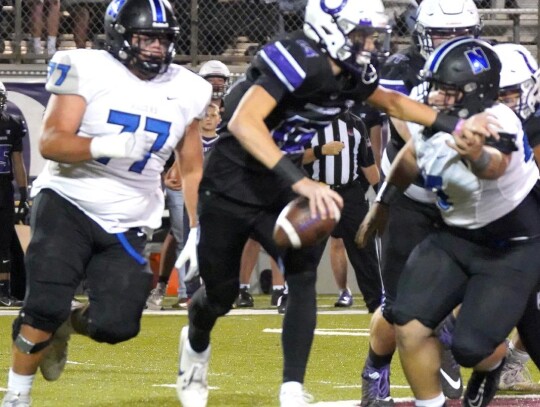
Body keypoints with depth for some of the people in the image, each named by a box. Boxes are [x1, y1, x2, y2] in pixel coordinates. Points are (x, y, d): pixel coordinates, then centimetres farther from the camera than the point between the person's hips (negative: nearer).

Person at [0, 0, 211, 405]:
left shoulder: (186, 91, 4)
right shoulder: (88, 70, -9)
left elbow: (192, 169, 14)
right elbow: (50, 142, -18)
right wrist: (103, 146, -34)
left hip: (127, 225, 4)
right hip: (68, 204, -4)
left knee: (116, 324, -10)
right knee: (46, 305, -16)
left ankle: (66, 325, 25)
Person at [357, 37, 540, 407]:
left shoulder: (495, 126, -32)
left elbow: (495, 165, -57)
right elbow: (411, 158, 12)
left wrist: (478, 157, -80)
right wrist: (383, 203, 24)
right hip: (456, 236, 6)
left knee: (472, 348, -13)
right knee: (410, 325, -10)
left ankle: (492, 365, 24)